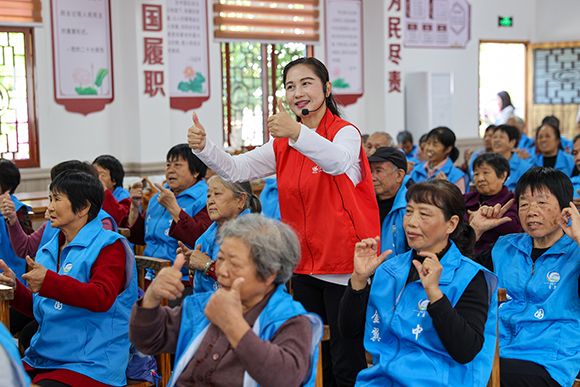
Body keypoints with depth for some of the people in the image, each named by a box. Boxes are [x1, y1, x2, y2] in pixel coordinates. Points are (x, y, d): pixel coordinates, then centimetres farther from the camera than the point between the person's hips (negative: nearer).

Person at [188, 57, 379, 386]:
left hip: (344, 266, -7)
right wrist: (203, 147, -15)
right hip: (305, 266, 7)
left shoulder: (346, 132, -9)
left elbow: (338, 161, -32)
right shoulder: (283, 143, 12)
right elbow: (236, 169, 4)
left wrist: (298, 133, -51)